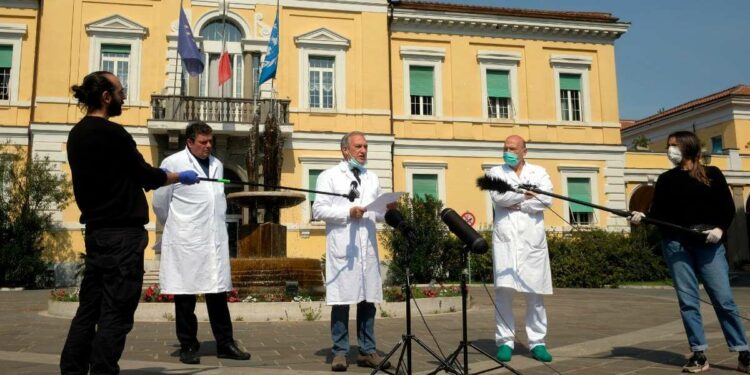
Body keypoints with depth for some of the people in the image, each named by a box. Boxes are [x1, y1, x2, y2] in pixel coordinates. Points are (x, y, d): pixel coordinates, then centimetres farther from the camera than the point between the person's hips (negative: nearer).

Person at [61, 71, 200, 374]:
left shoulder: (77, 134, 12)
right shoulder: (111, 133, -14)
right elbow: (147, 176, -9)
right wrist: (182, 177, 7)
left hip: (95, 231, 9)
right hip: (121, 234, -9)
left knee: (90, 307, 12)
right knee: (115, 312, -3)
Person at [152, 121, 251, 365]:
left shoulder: (217, 164, 13)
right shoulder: (173, 163, -4)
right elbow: (160, 201, 1)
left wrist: (216, 225, 14)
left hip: (215, 239, 5)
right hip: (185, 240, -5)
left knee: (218, 293, 8)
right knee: (185, 295, 4)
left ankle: (225, 344, 15)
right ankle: (188, 347, 14)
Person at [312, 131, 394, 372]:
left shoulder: (372, 178, 20)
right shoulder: (329, 176, 4)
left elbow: (378, 213, 18)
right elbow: (318, 210, -6)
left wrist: (388, 210, -3)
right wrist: (347, 213, -15)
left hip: (368, 246, 5)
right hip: (342, 247, -5)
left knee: (368, 300, 6)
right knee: (342, 301, -2)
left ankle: (367, 351, 15)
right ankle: (340, 352, 7)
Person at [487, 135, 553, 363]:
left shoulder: (538, 172, 13)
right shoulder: (496, 172, 13)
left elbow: (546, 199, -5)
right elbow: (498, 197, -7)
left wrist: (516, 203, -7)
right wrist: (527, 193, -4)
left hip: (532, 238, 1)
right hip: (505, 237, -1)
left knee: (535, 291, 2)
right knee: (504, 290, -6)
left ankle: (537, 342, 11)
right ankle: (505, 341, 2)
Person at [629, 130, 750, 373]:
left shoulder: (712, 174, 6)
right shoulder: (666, 179, 11)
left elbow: (728, 208, 4)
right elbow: (658, 213, 6)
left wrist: (720, 229, -12)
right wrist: (642, 217, -13)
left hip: (708, 244, -2)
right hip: (676, 245, 2)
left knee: (723, 299, -4)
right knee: (688, 301, 1)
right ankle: (698, 355, 7)